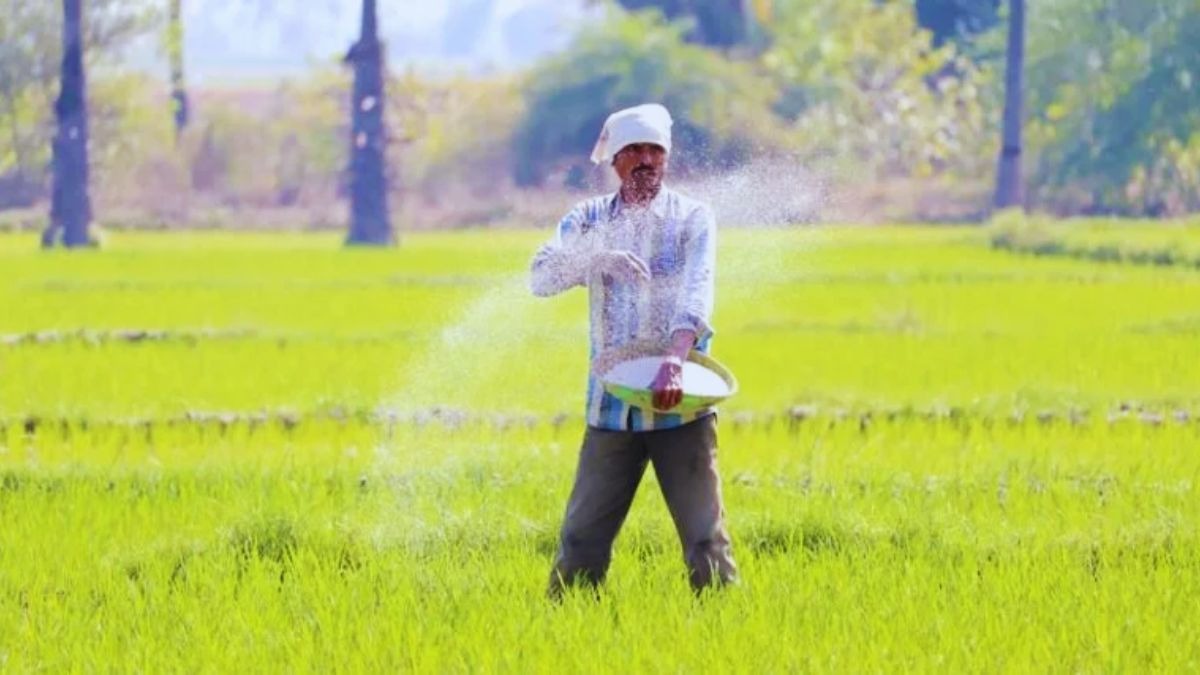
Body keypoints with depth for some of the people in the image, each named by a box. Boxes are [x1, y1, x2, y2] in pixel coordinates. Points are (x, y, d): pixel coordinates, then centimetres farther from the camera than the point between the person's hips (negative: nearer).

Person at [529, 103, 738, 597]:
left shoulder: (692, 218, 2)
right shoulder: (589, 219, 9)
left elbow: (696, 291, -15)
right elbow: (541, 276, -5)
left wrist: (675, 358, -33)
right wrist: (598, 259, -25)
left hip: (681, 405, -2)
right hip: (611, 407, 2)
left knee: (704, 536, -6)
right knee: (582, 537, 2)